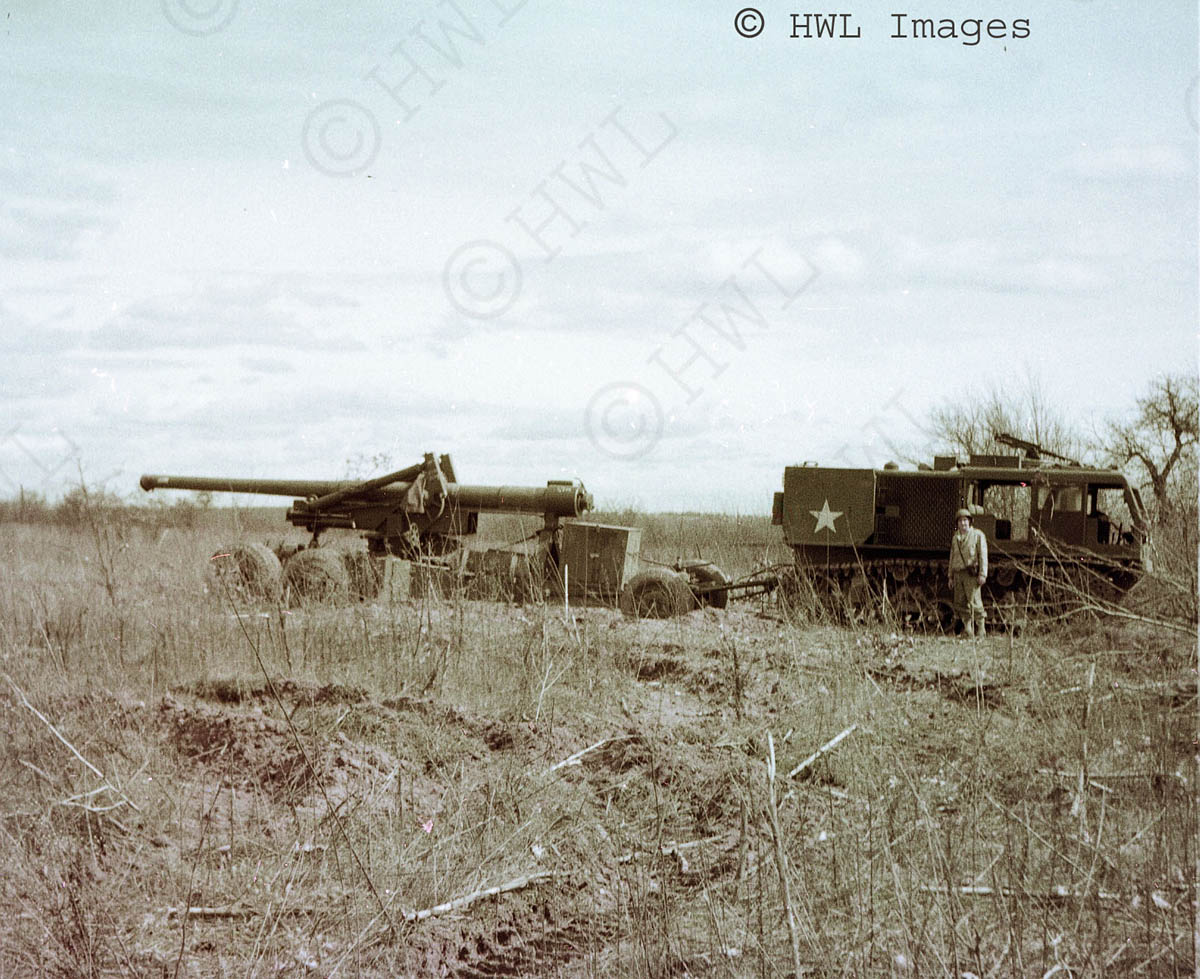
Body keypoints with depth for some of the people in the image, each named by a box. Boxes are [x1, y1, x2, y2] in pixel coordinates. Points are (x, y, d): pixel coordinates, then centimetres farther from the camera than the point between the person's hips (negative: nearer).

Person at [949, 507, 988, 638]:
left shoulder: (977, 535, 2)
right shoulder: (955, 537, 18)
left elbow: (983, 555, -4)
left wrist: (982, 574, -13)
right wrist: (951, 577, 17)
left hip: (971, 574, -5)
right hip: (958, 573, 6)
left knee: (974, 602, -11)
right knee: (960, 604, 1)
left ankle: (981, 631, -1)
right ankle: (968, 633, 5)